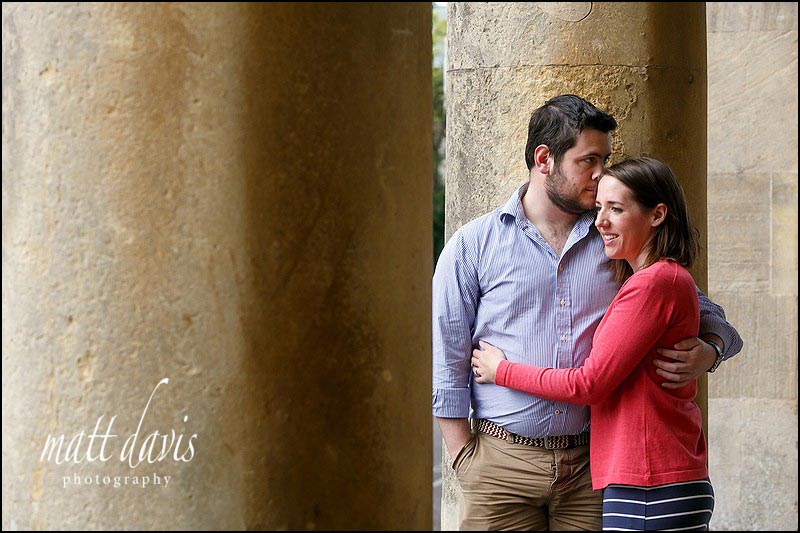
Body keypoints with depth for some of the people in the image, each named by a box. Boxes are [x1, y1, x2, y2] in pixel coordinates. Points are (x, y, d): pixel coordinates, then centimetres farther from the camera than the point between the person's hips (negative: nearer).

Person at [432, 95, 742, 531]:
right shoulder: (472, 245, 4)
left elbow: (709, 316, 16)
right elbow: (446, 362, 3)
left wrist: (707, 354, -7)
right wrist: (466, 461, -3)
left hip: (591, 462, 2)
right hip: (501, 461, -2)